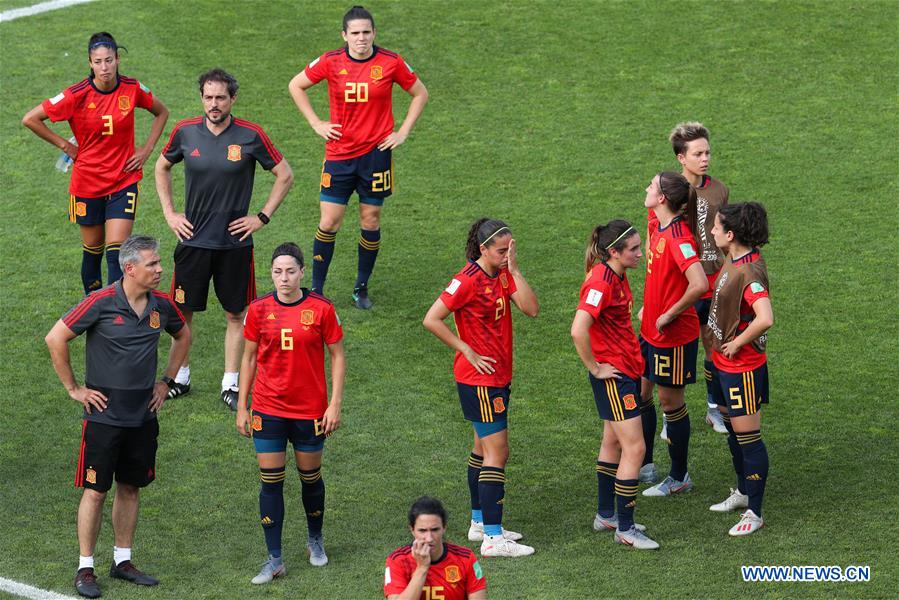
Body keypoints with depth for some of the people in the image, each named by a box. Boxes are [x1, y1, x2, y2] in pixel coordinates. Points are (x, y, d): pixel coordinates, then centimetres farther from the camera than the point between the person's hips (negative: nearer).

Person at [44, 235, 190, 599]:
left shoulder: (162, 305, 1)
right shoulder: (102, 303, -15)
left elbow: (183, 337, 22)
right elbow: (55, 339, -10)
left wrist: (166, 381, 16)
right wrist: (73, 388, -6)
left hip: (143, 415, 5)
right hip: (105, 414, -5)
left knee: (131, 487, 12)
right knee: (95, 490, -1)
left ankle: (122, 561, 23)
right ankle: (85, 569, 6)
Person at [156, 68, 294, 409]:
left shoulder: (250, 136, -8)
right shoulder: (185, 132, -3)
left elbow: (285, 176, 3)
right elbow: (162, 167, 17)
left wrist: (262, 218, -2)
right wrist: (169, 213, 8)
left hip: (235, 242, -1)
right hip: (193, 240, 1)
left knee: (236, 314, 6)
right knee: (183, 311, 7)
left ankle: (230, 385, 17)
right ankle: (180, 378, 24)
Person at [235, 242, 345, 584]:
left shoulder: (320, 309, -6)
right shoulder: (259, 310, -2)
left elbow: (337, 355, 1)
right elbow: (249, 358, 7)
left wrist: (335, 404, -5)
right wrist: (241, 407, 6)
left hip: (310, 411, -1)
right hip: (268, 411, 1)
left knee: (310, 477, 13)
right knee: (271, 482, 1)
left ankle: (315, 540, 38)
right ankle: (274, 561, 7)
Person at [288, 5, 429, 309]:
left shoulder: (391, 62, -6)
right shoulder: (331, 62, -5)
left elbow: (420, 93, 9)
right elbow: (296, 85, 10)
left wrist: (403, 132, 2)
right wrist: (316, 124, 3)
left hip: (376, 153, 0)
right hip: (339, 154, 0)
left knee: (370, 221, 6)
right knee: (329, 223, -1)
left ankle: (361, 289, 20)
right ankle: (316, 290, 10)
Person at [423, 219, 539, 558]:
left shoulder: (503, 275, 6)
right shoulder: (469, 280, -17)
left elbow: (531, 309, -6)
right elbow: (432, 320, -19)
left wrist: (514, 269, -13)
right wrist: (468, 352, -16)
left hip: (498, 376, 9)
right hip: (479, 378, -9)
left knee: (484, 448, 18)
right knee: (497, 453, -9)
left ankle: (480, 524, 30)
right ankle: (492, 539, -7)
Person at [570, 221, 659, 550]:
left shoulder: (618, 277, 7)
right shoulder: (601, 282, -23)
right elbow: (578, 331, -33)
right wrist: (595, 368, -21)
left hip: (627, 369, 10)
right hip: (613, 374, -10)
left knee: (613, 443, 18)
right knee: (635, 448, -8)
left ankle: (606, 516, 30)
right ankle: (625, 528, -1)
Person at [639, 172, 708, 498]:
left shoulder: (678, 237, -25)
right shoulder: (660, 229, 4)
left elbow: (699, 285, -35)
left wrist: (670, 315, -24)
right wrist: (648, 307, 13)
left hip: (674, 335, -9)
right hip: (651, 328, 9)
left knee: (670, 401, 4)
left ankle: (679, 477, 18)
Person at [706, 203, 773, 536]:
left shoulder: (749, 272, -27)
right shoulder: (733, 261, 2)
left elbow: (765, 319, -39)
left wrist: (737, 343, -24)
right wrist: (718, 338, 12)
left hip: (742, 368, -10)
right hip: (723, 362, 10)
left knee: (748, 438, -1)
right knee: (732, 429, 23)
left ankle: (754, 513, 8)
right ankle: (743, 492, 41)